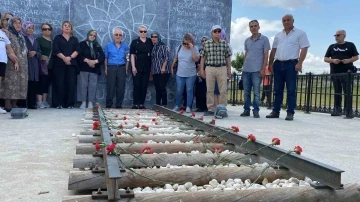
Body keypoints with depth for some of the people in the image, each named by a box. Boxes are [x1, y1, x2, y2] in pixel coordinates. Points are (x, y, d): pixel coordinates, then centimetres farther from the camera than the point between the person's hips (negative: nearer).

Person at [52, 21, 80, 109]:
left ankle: (70, 103, 0)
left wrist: (70, 57, -13)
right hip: (59, 64, -1)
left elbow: (77, 50, 3)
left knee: (71, 83, -3)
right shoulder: (57, 38, 11)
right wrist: (64, 58, -14)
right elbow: (56, 50, -2)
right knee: (60, 83, -4)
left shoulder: (74, 39, 17)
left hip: (72, 64, 2)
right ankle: (59, 103, -1)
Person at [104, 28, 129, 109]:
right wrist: (106, 69, 0)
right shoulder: (108, 45, 7)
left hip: (122, 68, 1)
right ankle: (108, 105, 6)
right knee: (110, 88, -2)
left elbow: (127, 59, 10)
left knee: (121, 88, 1)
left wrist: (126, 69, 3)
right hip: (111, 68, -1)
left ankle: (119, 105, 10)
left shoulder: (125, 46, 9)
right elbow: (106, 58, 8)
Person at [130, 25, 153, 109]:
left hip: (147, 68, 3)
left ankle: (141, 104, 12)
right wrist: (133, 67, -12)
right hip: (137, 67, -3)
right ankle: (135, 104, 6)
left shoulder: (150, 41, 9)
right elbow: (132, 55, -3)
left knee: (144, 86, 5)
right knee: (137, 86, 0)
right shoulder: (135, 42, 1)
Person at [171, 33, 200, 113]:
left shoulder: (195, 48, -6)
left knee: (189, 90, 3)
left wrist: (192, 49, -22)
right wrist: (172, 67, 19)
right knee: (179, 91, 9)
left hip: (191, 75, -2)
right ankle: (177, 105, 25)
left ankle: (188, 107, 11)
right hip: (180, 74, 3)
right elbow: (175, 58, 15)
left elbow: (196, 59, -19)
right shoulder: (179, 47, 3)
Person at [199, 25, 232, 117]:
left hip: (222, 68, 0)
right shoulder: (206, 44, 5)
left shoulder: (224, 43, 6)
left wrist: (229, 69, 8)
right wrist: (202, 69, 3)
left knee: (223, 90, -1)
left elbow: (227, 57, 10)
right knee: (209, 90, 4)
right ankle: (210, 109, 13)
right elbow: (203, 57, 8)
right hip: (210, 68, 0)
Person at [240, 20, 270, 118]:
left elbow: (266, 55, -3)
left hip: (257, 70, -4)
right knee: (246, 92, 8)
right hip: (246, 70, 5)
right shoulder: (247, 40, 13)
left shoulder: (264, 39, 0)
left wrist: (263, 69, -10)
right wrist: (243, 67, 13)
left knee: (256, 92, -1)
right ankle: (246, 110, 15)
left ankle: (256, 111, 7)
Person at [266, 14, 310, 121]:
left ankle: (290, 113, 0)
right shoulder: (278, 35, 17)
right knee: (278, 90, 7)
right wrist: (270, 63, 11)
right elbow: (273, 50, 19)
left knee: (291, 90, -3)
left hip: (291, 64, -5)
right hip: (278, 64, 5)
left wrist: (299, 63, -15)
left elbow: (304, 49, -5)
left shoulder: (300, 33, 2)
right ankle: (275, 111, 13)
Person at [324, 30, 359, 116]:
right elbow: (325, 59, 11)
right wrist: (333, 60, -10)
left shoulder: (350, 45, 8)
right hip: (335, 73, 3)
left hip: (347, 73, -3)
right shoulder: (331, 47, 15)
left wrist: (349, 60, -14)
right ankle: (337, 109, 9)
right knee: (337, 92, 6)